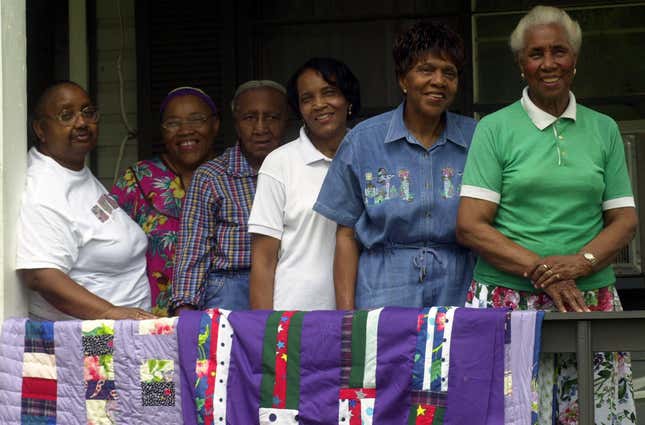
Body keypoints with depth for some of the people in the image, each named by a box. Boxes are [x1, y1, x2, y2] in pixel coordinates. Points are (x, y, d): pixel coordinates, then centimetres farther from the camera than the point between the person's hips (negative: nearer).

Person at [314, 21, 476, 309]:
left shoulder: (475, 139, 7)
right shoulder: (363, 141, 4)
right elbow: (346, 235, 4)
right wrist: (346, 317, -4)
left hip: (458, 298, 1)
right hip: (383, 299, -1)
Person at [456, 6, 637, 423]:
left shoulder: (604, 130, 13)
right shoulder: (495, 129, 4)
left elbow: (624, 219, 11)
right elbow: (470, 225, -3)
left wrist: (580, 263, -9)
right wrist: (541, 271, -13)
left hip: (591, 301, 3)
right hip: (508, 299, -3)